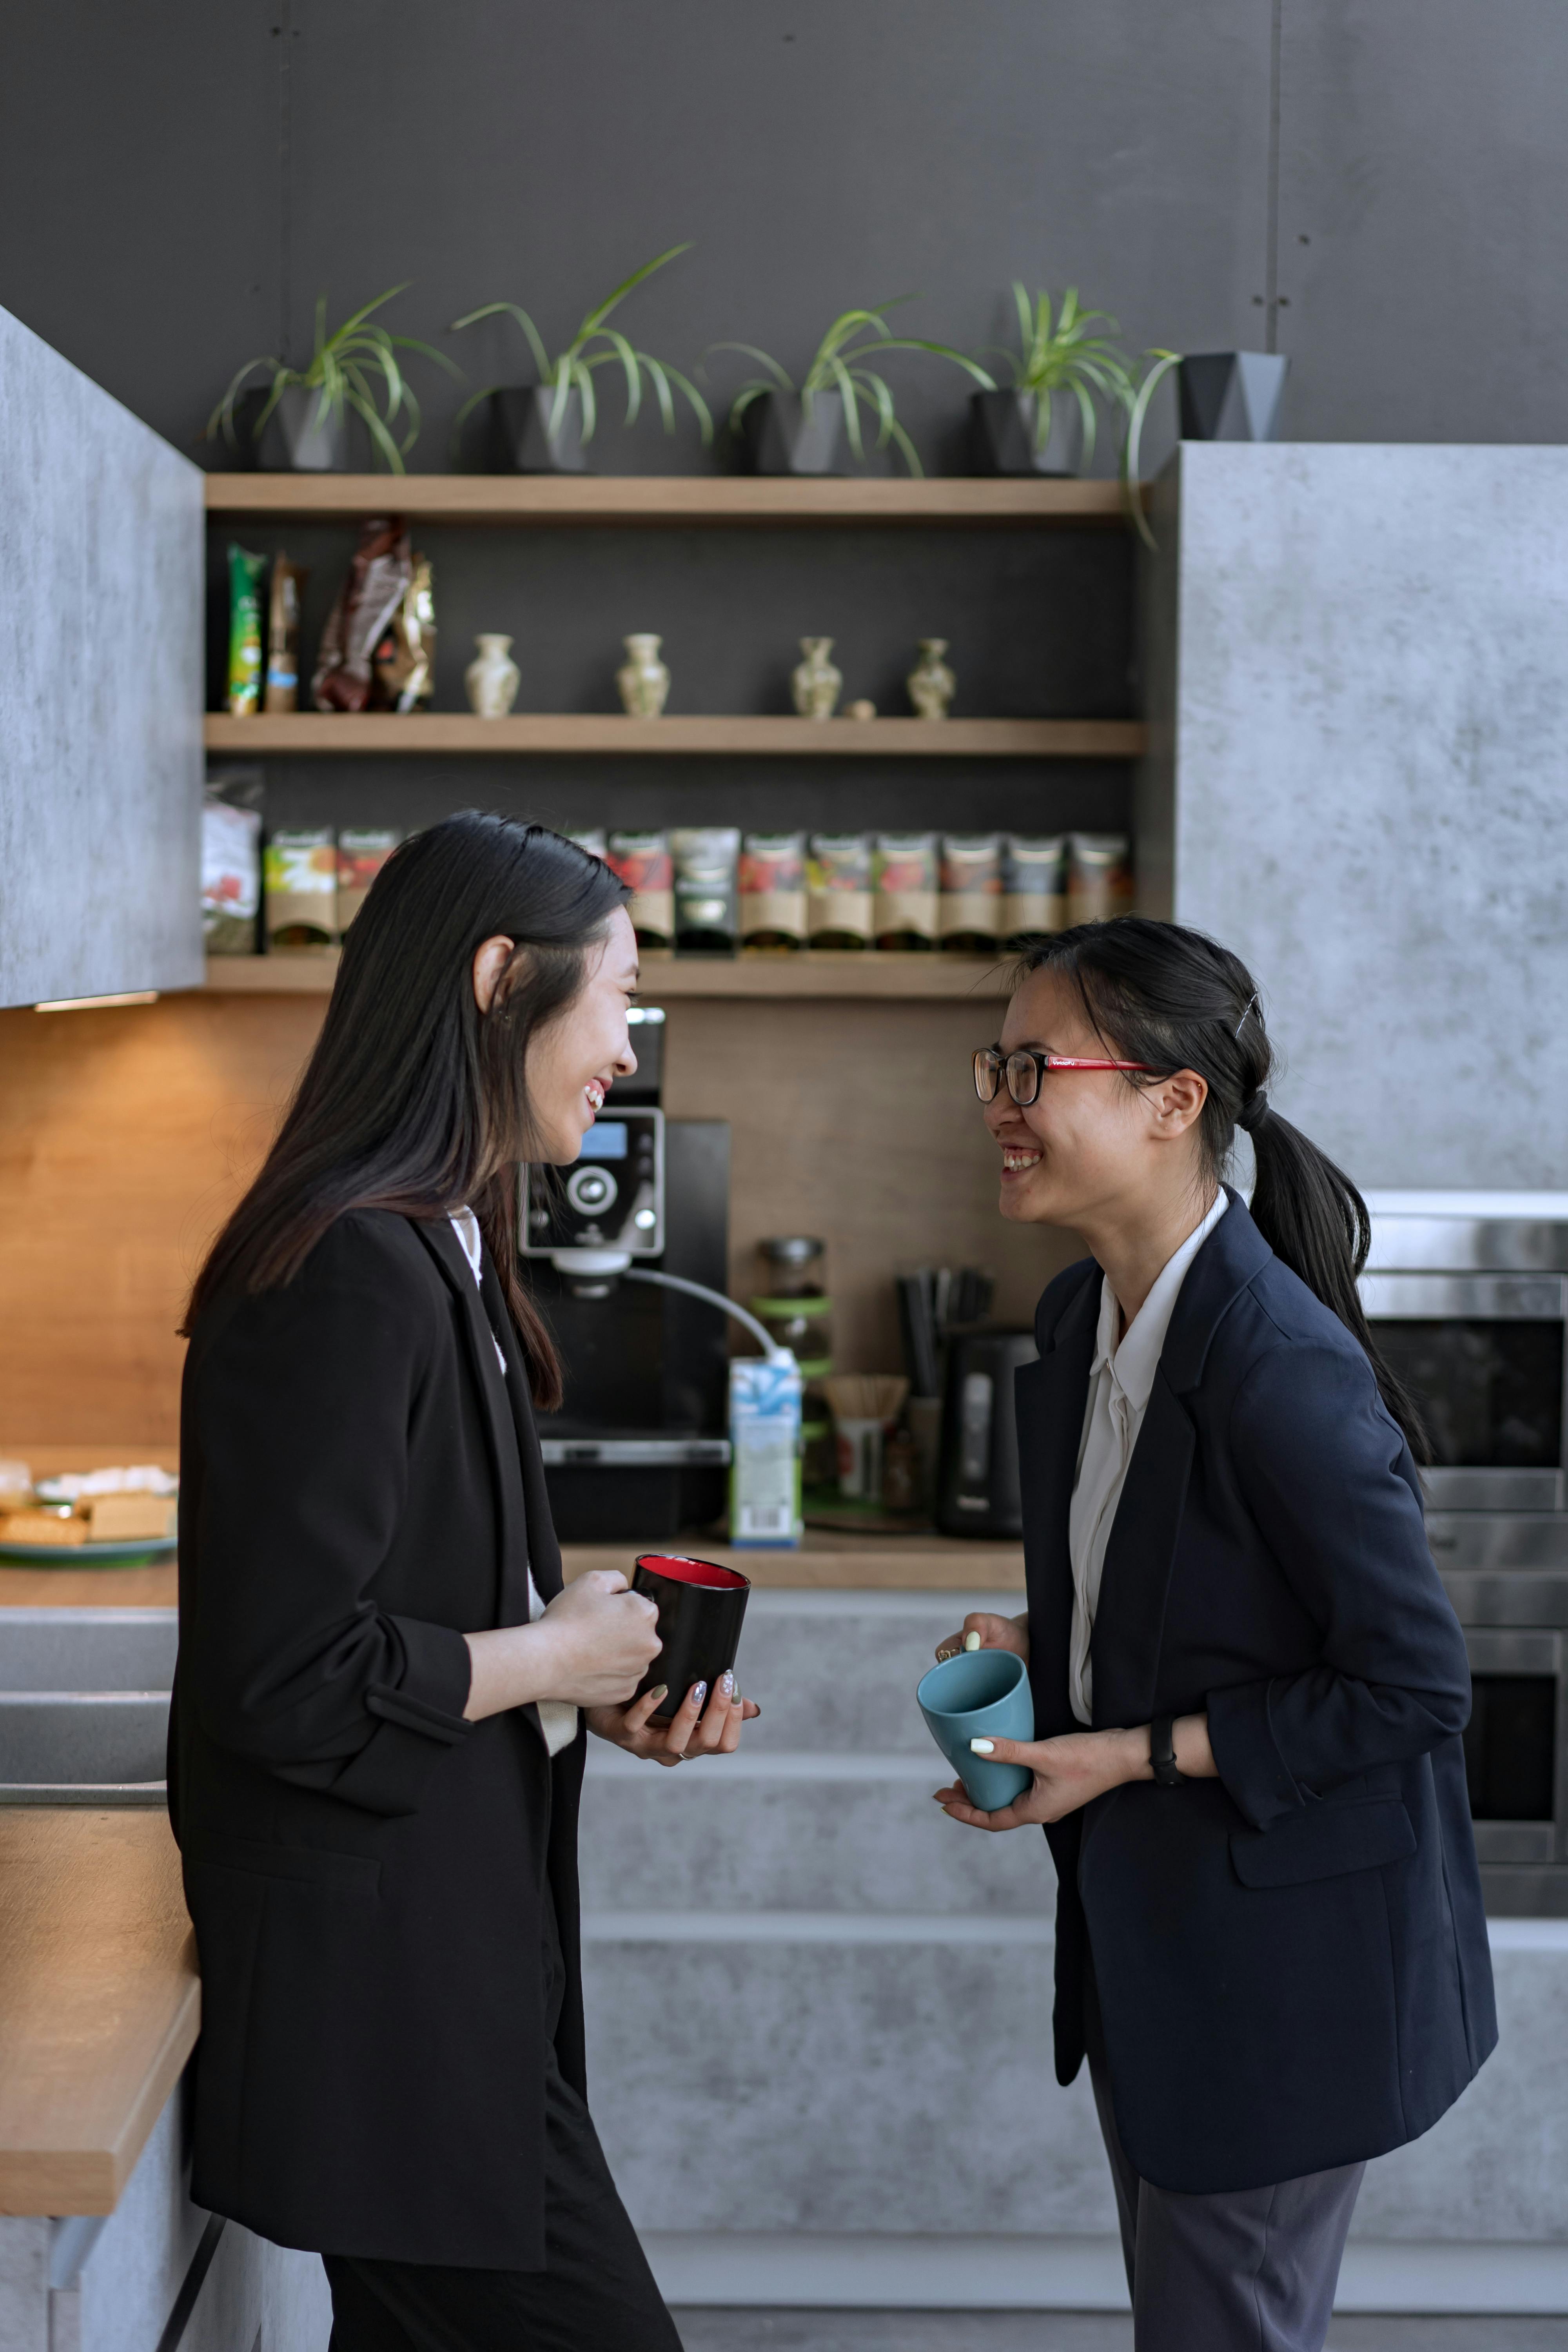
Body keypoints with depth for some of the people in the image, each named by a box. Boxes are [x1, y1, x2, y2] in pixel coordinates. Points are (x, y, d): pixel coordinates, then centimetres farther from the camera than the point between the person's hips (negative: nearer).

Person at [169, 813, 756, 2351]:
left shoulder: (430, 1247, 12)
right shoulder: (357, 1271, -21)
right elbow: (284, 1681, -24)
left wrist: (592, 1683, 5)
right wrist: (553, 1659, -12)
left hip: (446, 1940, 10)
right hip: (383, 1978, -10)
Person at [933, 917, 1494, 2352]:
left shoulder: (1280, 1365, -27)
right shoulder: (1084, 1316, 2)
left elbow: (1413, 1683, -22)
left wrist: (1130, 1753, -20)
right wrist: (1044, 1640, -2)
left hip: (1284, 1944, -9)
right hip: (1141, 1913, 9)